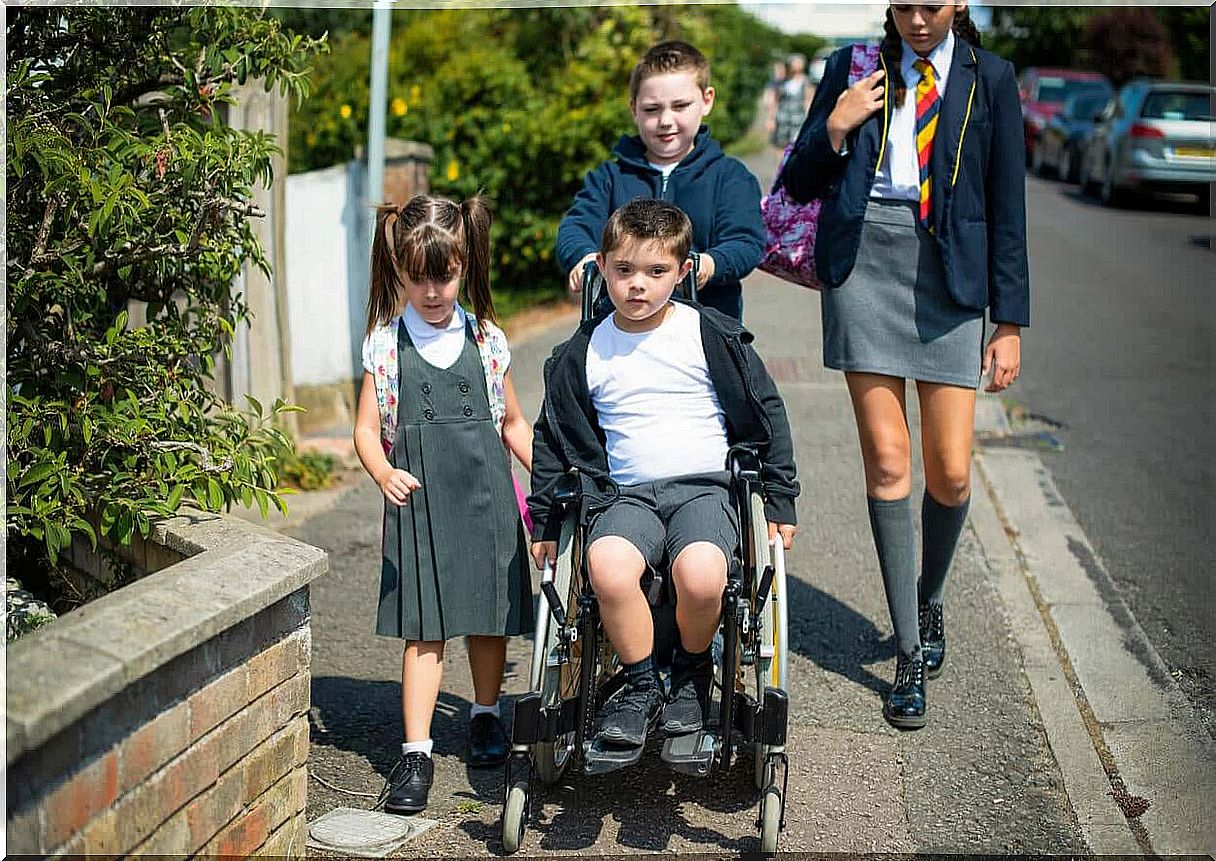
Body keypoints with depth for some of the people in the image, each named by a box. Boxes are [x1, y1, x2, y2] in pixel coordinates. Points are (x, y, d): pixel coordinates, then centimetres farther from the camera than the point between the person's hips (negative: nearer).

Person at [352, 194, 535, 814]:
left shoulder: (487, 341, 6)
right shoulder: (384, 345, 0)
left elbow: (512, 422, 16)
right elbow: (366, 429, -1)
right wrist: (384, 473, -21)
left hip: (487, 496, 2)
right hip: (419, 501, -2)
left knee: (490, 616, 10)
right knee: (423, 629, -5)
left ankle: (485, 716, 33)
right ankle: (416, 752, 0)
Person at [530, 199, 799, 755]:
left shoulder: (712, 337, 3)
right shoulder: (583, 354, 8)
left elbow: (766, 417, 10)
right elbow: (554, 443, 18)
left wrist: (779, 503, 9)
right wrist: (543, 523, 18)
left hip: (704, 486, -1)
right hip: (625, 495, 2)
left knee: (699, 577, -34)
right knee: (608, 568, -33)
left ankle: (692, 672, 0)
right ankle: (641, 682, -8)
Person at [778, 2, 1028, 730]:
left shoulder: (990, 80, 8)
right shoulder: (852, 70, 9)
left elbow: (1007, 205, 7)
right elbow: (799, 186, 12)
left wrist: (1010, 321, 3)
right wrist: (835, 128, -7)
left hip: (948, 273, 0)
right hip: (865, 262, 0)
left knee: (951, 473, -2)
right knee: (887, 463, -4)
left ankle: (930, 601, 30)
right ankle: (912, 655, 6)